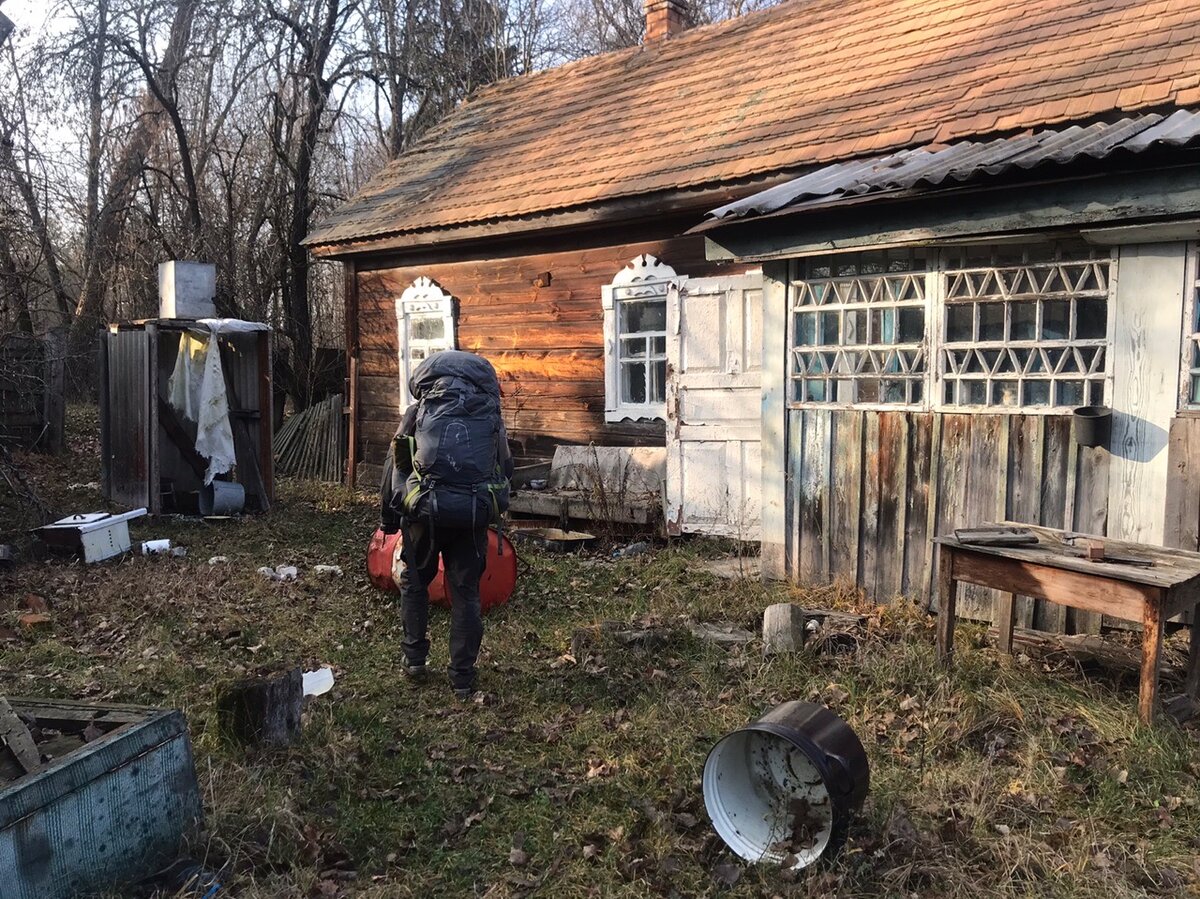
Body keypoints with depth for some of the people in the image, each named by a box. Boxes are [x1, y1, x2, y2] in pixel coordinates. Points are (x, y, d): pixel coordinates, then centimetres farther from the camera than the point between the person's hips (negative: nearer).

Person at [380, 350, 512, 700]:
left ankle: (415, 660, 27)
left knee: (414, 583, 22)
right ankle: (463, 678, 16)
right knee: (466, 592, 12)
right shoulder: (490, 415, 16)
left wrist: (388, 519, 19)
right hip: (475, 513, 1)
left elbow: (394, 467, 11)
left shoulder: (419, 411, 11)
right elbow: (505, 468, 18)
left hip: (426, 511, -1)